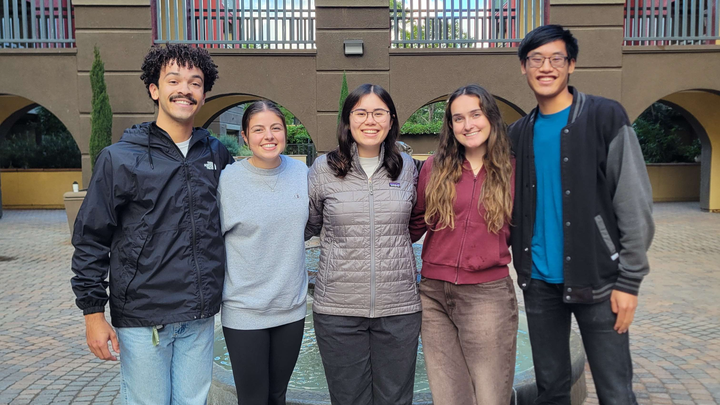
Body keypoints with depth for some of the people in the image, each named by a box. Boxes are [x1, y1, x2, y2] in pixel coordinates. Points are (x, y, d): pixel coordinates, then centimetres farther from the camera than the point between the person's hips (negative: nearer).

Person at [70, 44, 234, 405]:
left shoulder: (216, 154, 5)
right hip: (142, 320, -3)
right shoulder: (119, 158, -6)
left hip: (200, 318, 4)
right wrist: (93, 313, -6)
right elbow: (91, 240, -4)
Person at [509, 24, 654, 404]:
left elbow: (635, 205, -8)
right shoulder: (519, 132, 7)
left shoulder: (605, 117, -6)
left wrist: (629, 280, -11)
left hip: (596, 280, -4)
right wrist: (520, 263, 3)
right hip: (539, 281, 4)